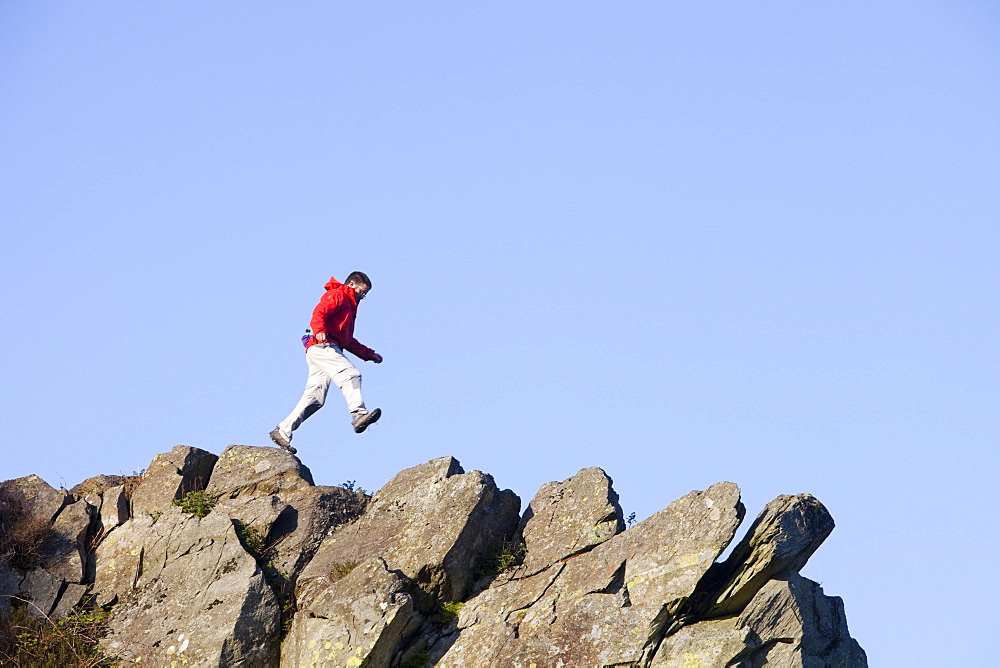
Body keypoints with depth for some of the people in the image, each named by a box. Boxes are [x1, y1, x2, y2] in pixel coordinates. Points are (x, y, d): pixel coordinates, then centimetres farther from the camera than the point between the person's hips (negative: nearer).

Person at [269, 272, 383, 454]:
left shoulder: (348, 305, 35)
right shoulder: (337, 295, 5)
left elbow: (348, 341, 39)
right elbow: (318, 313, -14)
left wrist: (370, 354, 34)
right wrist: (319, 331, -32)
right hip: (322, 346, -10)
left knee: (315, 399, 1)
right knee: (351, 375, -24)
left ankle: (283, 431, 1)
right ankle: (359, 414, -40)